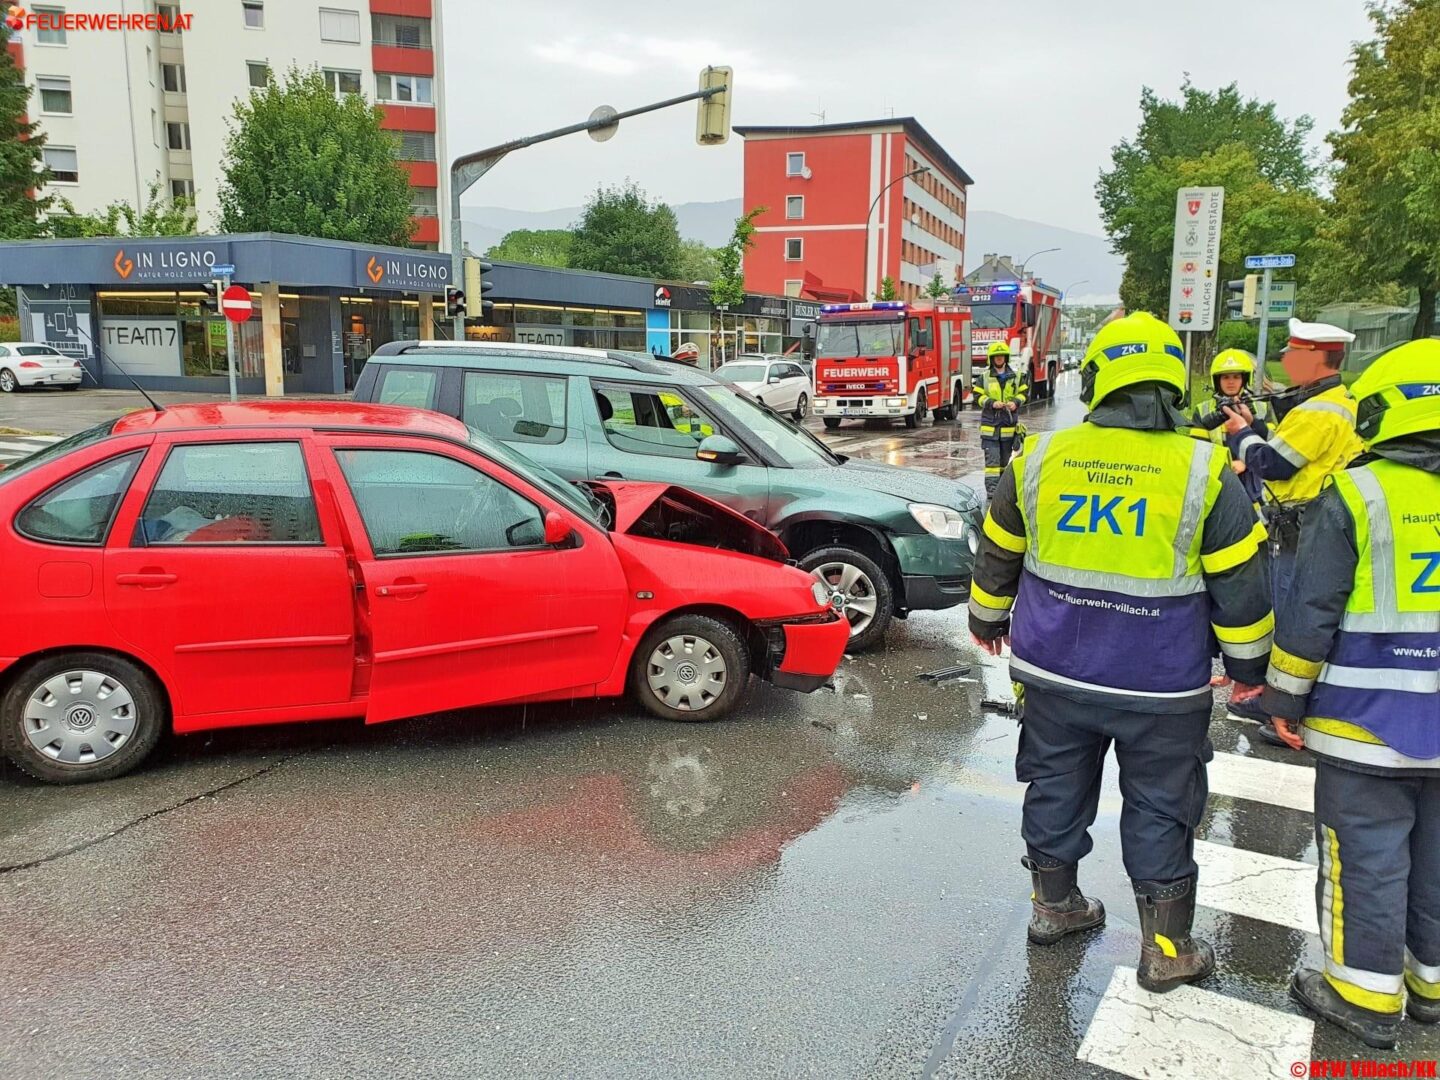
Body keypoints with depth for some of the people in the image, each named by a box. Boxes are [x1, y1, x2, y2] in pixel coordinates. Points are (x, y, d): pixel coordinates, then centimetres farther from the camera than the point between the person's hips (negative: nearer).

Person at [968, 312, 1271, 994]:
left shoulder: (1042, 456, -4)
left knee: (1056, 790, 19)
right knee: (1159, 813, 13)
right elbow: (1239, 585, -5)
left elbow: (997, 554, 7)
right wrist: (1248, 666, 9)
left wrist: (988, 620, 23)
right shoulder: (1204, 470, -11)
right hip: (1160, 687, -2)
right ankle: (1166, 950, 25)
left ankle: (1053, 905, 36)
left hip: (1054, 674, 2)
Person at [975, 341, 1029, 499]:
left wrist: (1016, 402, -7)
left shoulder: (1015, 376, 5)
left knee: (1006, 458, 11)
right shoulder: (985, 377, -1)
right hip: (990, 423, -3)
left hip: (1009, 424, 3)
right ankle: (991, 490, -7)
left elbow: (1024, 392, 13)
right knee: (992, 459, -7)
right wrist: (992, 403, -16)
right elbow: (978, 396, 0)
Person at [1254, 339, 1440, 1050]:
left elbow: (1309, 612, -14)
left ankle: (1368, 998, 16)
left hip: (1367, 723, -5)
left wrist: (1284, 698, -3)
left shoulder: (1355, 494, -14)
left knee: (1367, 859, 6)